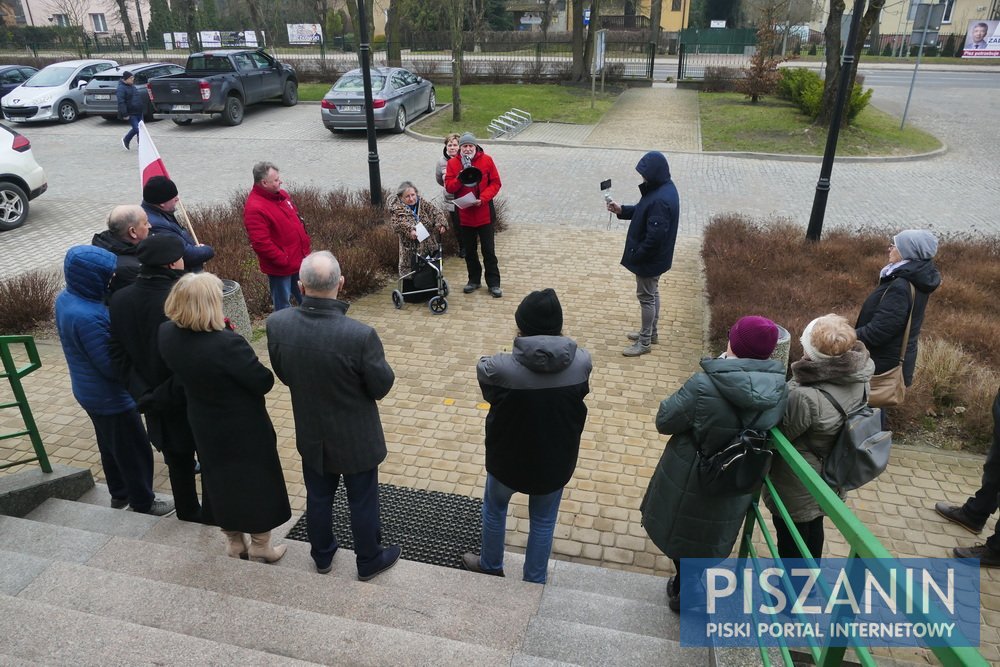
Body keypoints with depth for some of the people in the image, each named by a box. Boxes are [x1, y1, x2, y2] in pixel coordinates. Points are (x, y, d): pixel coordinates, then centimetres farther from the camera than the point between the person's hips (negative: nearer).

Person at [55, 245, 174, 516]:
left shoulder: (65, 299, -4)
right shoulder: (86, 316, -33)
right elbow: (111, 365, -27)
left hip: (90, 392, 9)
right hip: (110, 397, -9)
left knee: (111, 447, 26)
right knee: (135, 451, 10)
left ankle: (120, 494, 44)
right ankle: (143, 503, 27)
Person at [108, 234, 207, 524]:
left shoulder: (120, 300, -6)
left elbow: (118, 355, -3)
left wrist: (142, 392, -3)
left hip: (158, 403, 6)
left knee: (177, 458, 23)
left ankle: (187, 509, 40)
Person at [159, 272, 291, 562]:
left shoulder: (166, 334, -13)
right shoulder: (226, 343, -34)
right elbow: (264, 382, -23)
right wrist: (249, 362, -5)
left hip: (205, 427, 6)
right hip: (245, 429, -6)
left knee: (221, 481, 24)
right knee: (256, 481, 16)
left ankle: (233, 541, 42)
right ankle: (260, 544, 33)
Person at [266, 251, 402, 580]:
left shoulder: (277, 324, -20)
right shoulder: (360, 335, -33)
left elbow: (283, 374, -3)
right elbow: (382, 386, -19)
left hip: (311, 434, 4)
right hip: (355, 438, -4)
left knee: (318, 499, 26)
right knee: (362, 503, 19)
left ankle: (322, 555, 48)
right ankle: (369, 560, 40)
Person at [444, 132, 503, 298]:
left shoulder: (486, 160, -4)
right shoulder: (453, 163, 1)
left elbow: (495, 183, -5)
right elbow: (449, 187, -3)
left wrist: (482, 198, -19)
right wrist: (460, 178, -22)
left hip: (485, 212, -2)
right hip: (464, 213, 2)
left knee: (489, 250, 2)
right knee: (469, 250, 13)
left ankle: (493, 283, 9)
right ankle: (474, 280, 28)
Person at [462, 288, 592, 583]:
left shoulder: (501, 368, -29)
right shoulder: (582, 362, -20)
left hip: (508, 458, -1)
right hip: (556, 460, 2)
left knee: (494, 508, 29)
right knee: (543, 521, 25)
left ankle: (490, 565, 50)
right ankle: (534, 580, 44)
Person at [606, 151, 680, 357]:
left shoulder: (661, 200, -30)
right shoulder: (663, 187, 2)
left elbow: (655, 236, -30)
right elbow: (643, 211, 16)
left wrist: (636, 256, -19)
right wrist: (622, 210, 3)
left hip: (650, 258, -10)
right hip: (654, 256, 10)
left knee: (646, 296, 3)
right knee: (652, 293, 21)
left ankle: (644, 341, 17)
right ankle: (651, 332, 38)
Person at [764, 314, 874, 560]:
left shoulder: (806, 397, -39)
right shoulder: (858, 378, -15)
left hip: (796, 488, -8)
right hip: (826, 479, 8)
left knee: (790, 539, 16)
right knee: (814, 528, 30)